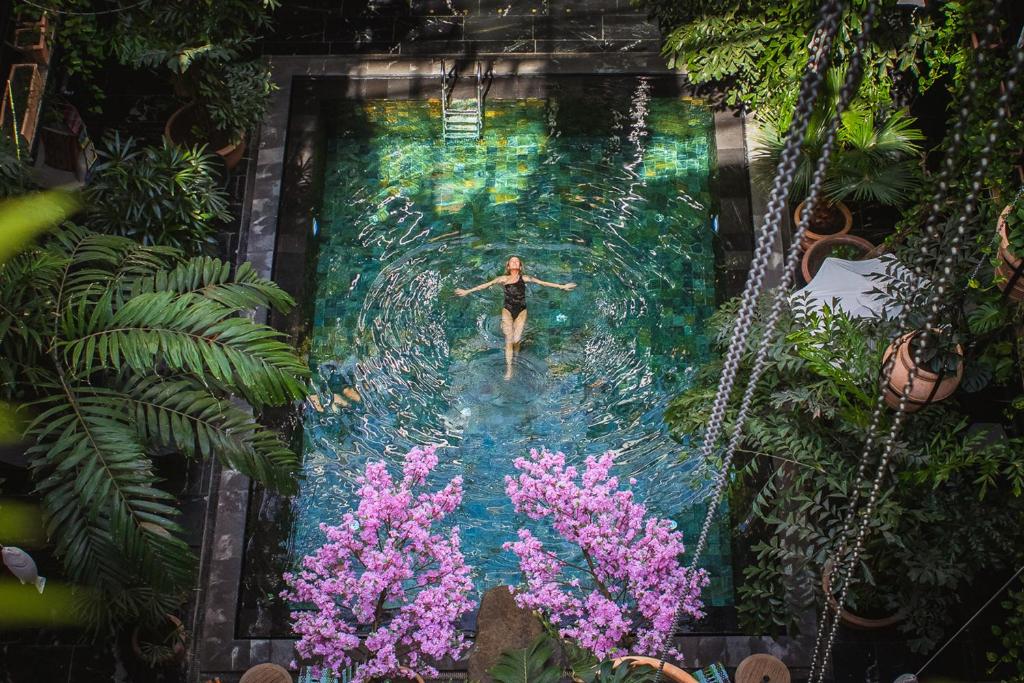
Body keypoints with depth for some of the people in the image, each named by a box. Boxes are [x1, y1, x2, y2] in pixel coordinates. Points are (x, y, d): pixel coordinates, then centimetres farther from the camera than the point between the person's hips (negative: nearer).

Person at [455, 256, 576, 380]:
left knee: (516, 339, -5)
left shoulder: (524, 278, 2)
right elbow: (487, 284, 3)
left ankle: (516, 351, 34)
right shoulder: (504, 279, 1)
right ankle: (509, 369, 6)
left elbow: (542, 283, 5)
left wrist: (561, 286, 5)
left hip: (521, 312, 0)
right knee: (508, 340, -3)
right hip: (507, 311, 0)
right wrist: (467, 291, 2)